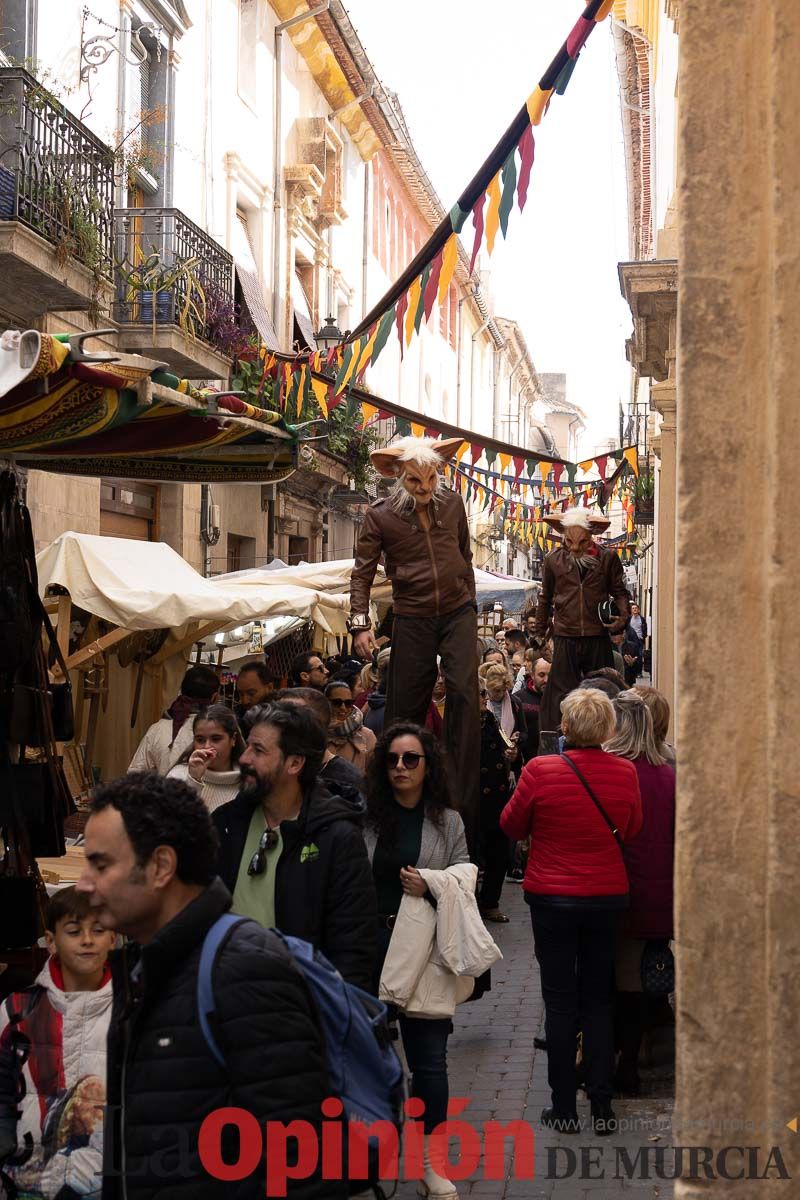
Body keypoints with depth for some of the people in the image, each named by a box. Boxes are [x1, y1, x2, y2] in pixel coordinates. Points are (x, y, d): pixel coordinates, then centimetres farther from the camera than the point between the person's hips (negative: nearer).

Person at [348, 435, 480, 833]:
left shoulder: (452, 503, 3)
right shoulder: (380, 515, -5)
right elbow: (362, 572, -3)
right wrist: (360, 624, -12)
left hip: (458, 612, 1)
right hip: (412, 618, -1)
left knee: (464, 693, -11)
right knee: (405, 704, 3)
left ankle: (464, 797, -8)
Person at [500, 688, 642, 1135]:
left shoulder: (540, 771, -17)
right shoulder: (625, 773, -9)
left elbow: (512, 825, -2)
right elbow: (632, 830, 7)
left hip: (553, 897, -2)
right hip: (608, 896, 2)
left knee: (560, 1002, 7)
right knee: (598, 1000, 14)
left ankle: (564, 1108, 11)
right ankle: (602, 1105, 15)